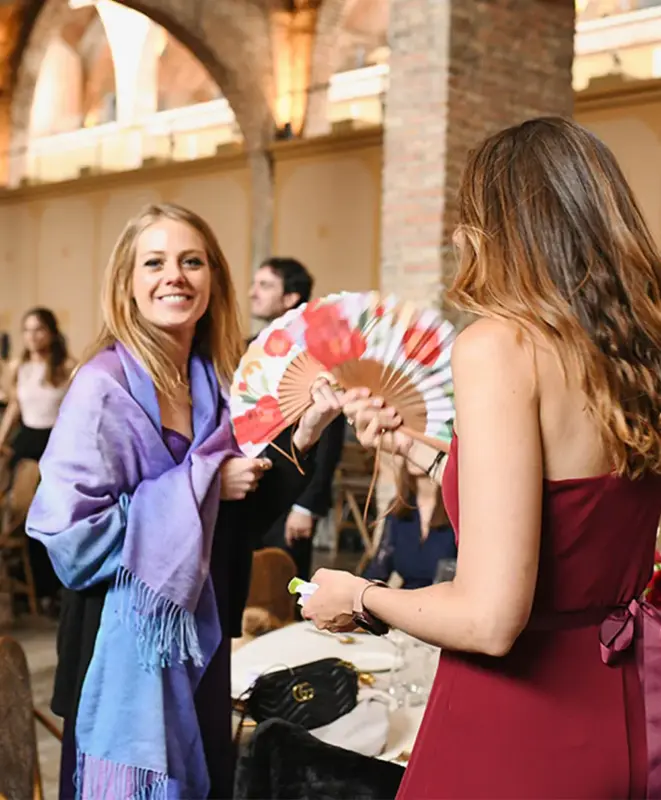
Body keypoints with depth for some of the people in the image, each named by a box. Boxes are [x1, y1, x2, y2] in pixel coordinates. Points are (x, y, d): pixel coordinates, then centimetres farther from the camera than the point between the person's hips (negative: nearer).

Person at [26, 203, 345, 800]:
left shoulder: (216, 382, 3)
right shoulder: (104, 386, -16)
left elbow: (248, 514, 8)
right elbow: (70, 534, -22)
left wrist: (302, 438, -7)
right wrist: (200, 484, -20)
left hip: (203, 635, 7)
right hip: (125, 641, -6)